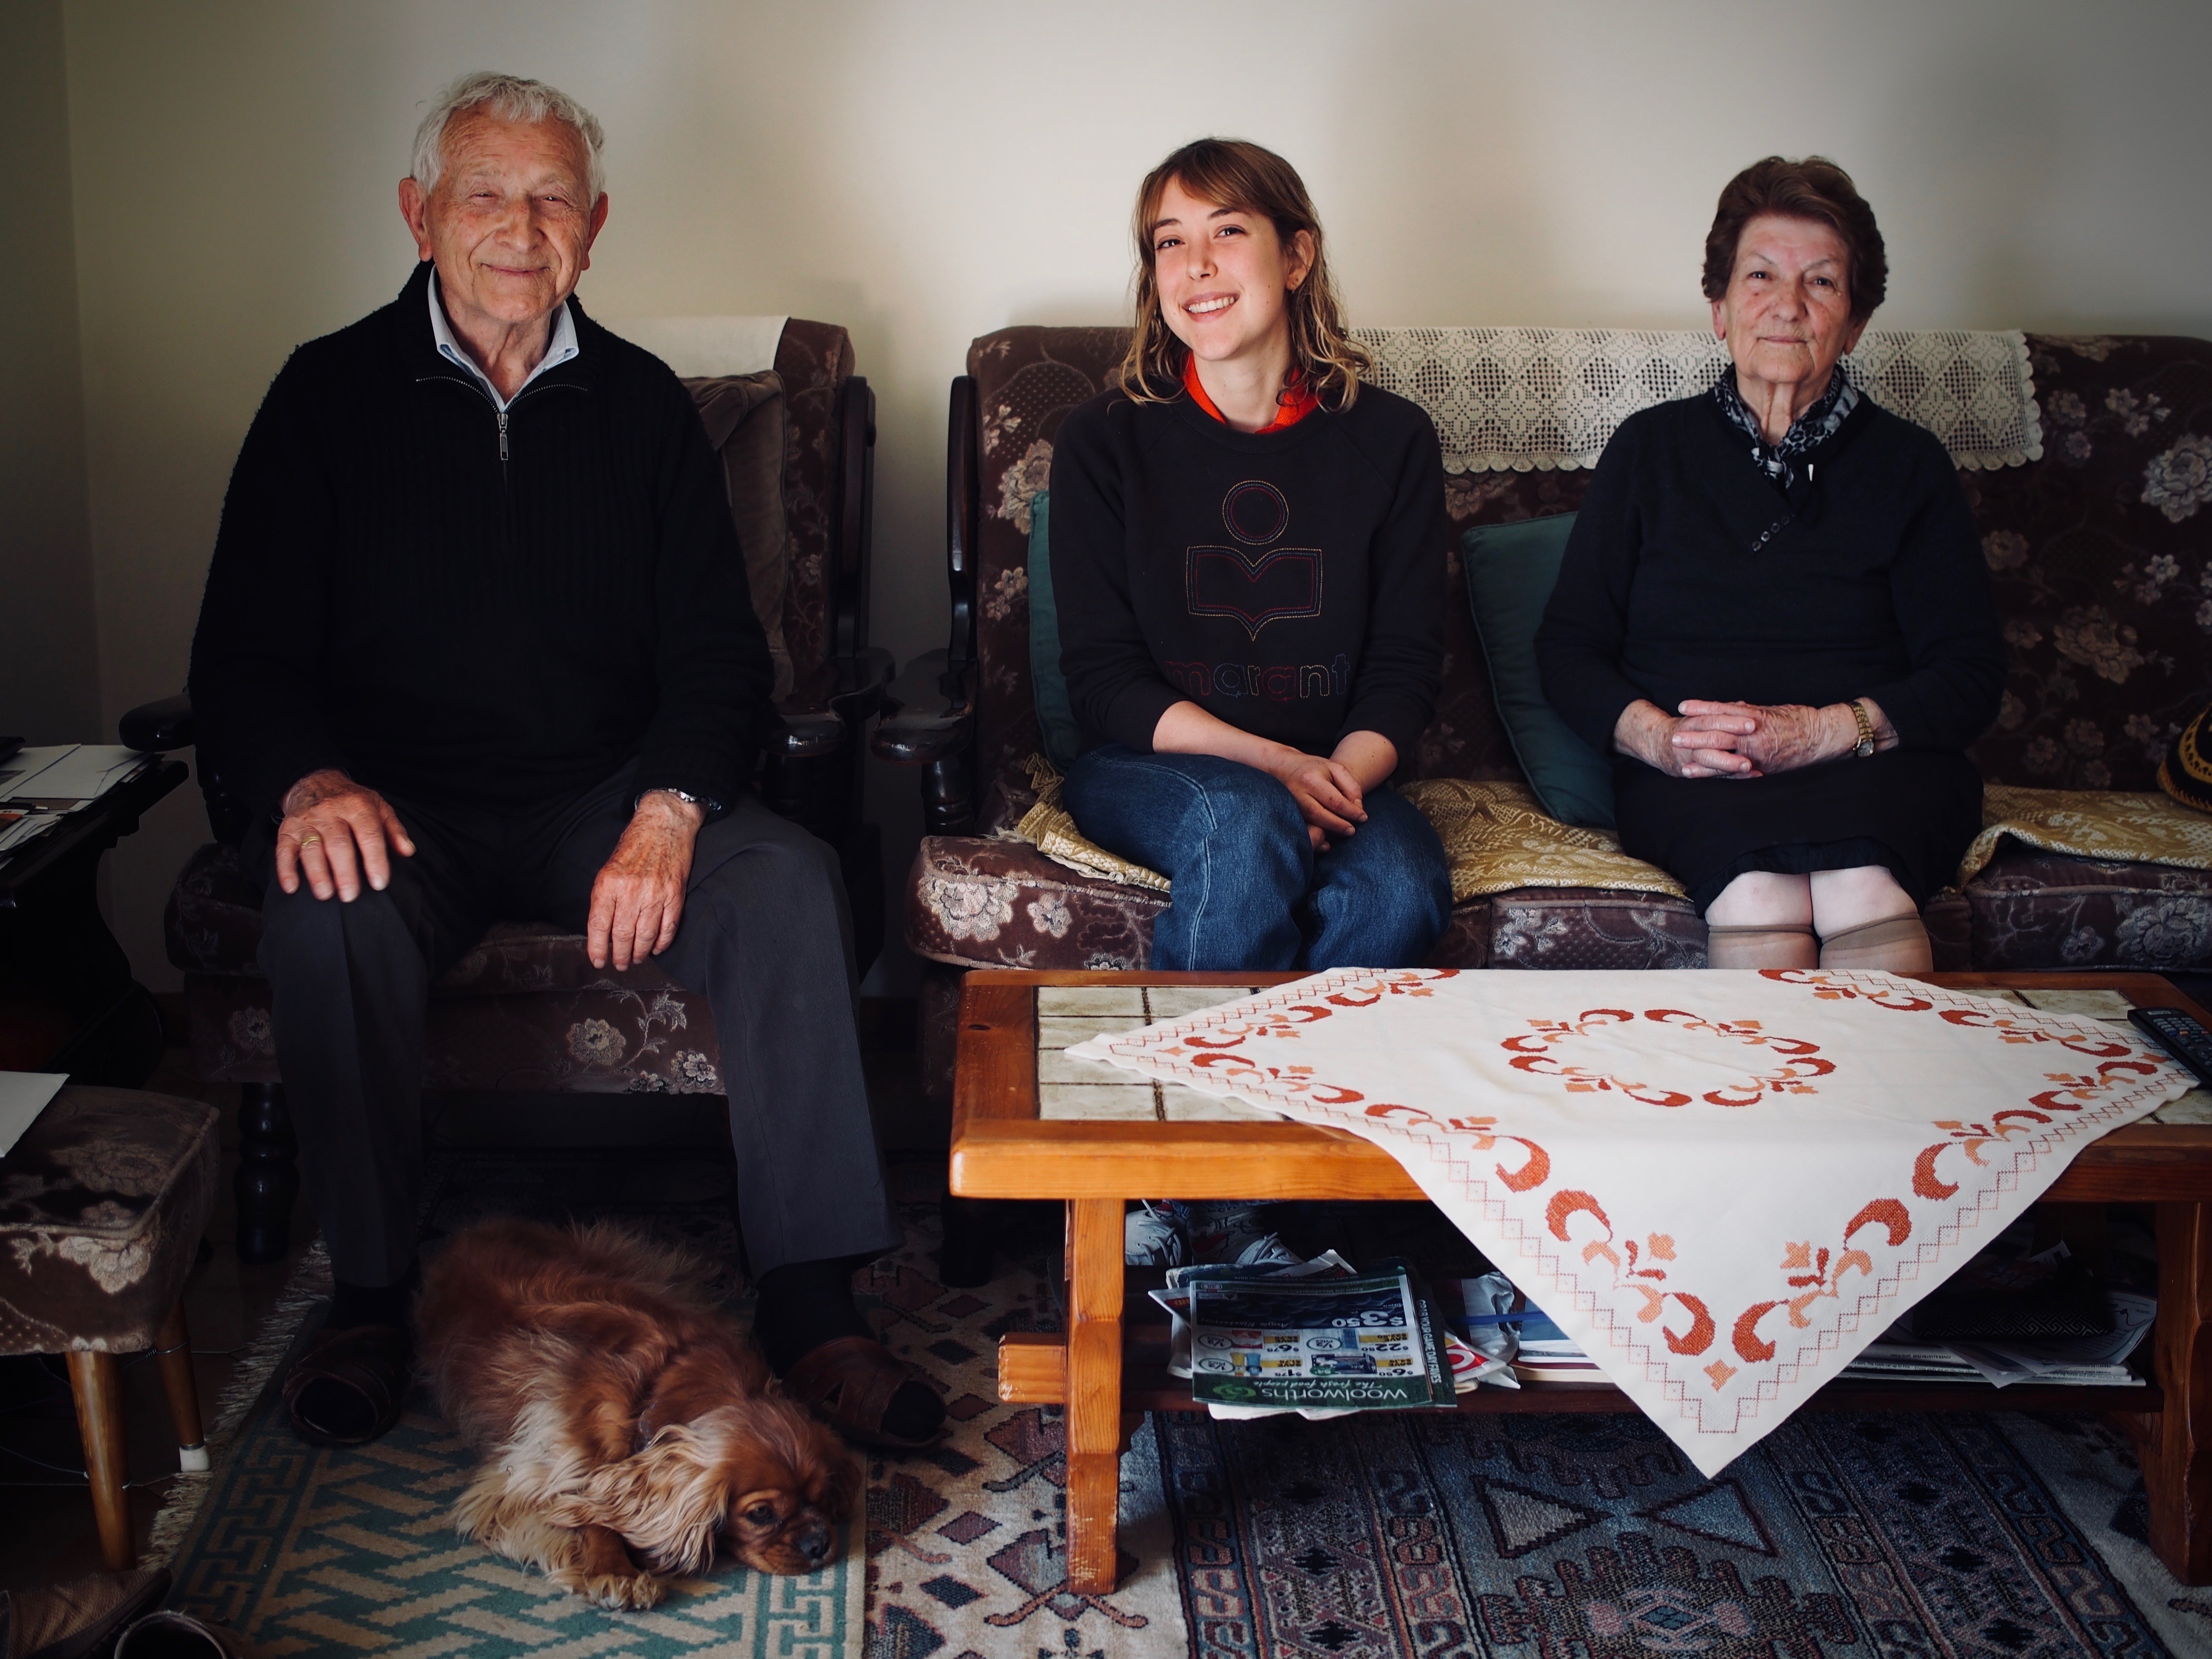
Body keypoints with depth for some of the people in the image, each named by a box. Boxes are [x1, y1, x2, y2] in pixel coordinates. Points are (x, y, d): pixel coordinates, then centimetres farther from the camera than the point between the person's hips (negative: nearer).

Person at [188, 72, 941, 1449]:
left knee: (789, 877, -26)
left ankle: (809, 1298, -21)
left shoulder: (641, 403, 9)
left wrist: (670, 809, -17)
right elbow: (244, 658, 0)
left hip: (605, 798, 2)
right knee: (329, 908, -34)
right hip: (402, 806, -1)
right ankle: (371, 1291, -15)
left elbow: (716, 648, 4)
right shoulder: (331, 393, 4)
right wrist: (310, 781, -23)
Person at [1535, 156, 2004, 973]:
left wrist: (1825, 729, -13)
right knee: (1757, 893, -35)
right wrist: (1658, 734, -11)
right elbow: (1567, 647, 11)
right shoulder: (1650, 448, 15)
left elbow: (1970, 677, 6)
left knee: (1862, 889, -35)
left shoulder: (1909, 464, 14)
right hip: (1690, 782, 0)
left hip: (1879, 765, 1)